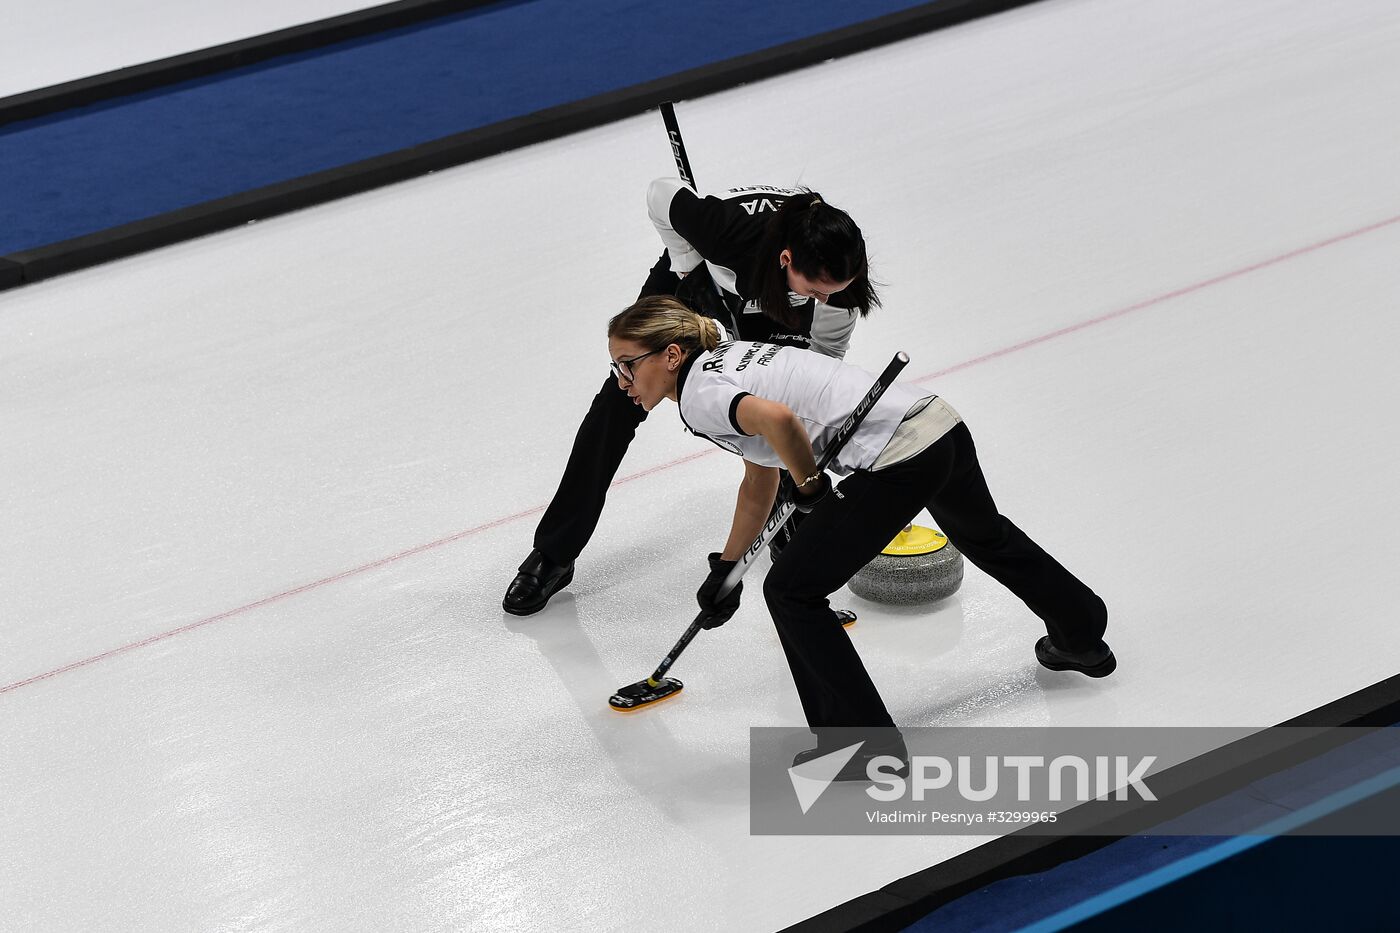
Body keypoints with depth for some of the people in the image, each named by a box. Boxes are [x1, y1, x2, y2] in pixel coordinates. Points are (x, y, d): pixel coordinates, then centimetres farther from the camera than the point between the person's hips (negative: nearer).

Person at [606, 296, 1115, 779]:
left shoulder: (699, 394, -9)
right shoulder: (727, 358, 20)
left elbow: (776, 418, -30)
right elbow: (759, 486, 28)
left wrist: (808, 484, -12)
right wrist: (726, 568, 29)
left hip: (899, 462, -10)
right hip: (942, 423, 10)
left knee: (792, 591, 3)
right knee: (985, 536, 37)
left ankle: (875, 747, 8)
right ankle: (1083, 638, 62)